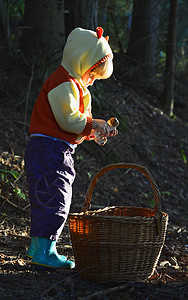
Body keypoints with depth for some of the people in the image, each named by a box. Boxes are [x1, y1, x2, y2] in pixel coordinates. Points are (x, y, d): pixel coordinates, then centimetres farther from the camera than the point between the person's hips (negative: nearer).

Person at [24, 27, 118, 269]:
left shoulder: (73, 84, 21)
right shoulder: (64, 83, -13)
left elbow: (73, 125, 21)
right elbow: (69, 120, -20)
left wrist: (94, 131, 8)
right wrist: (93, 125, -11)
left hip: (58, 152, 11)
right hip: (49, 150, -11)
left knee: (52, 201, 14)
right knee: (54, 199, -11)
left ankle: (37, 246, 21)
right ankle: (43, 251, -8)